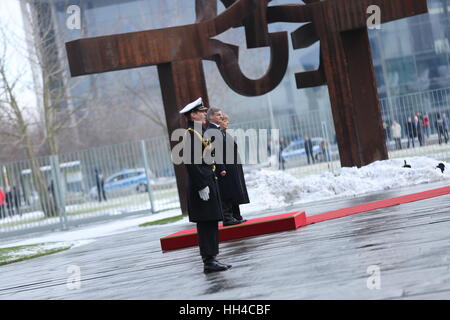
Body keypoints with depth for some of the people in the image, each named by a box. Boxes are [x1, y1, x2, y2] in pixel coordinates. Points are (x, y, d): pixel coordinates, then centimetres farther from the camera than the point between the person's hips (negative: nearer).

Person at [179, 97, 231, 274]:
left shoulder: (199, 133, 17)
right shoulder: (191, 134, -14)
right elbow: (191, 162, -20)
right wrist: (202, 186, -23)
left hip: (209, 182, 10)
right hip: (202, 184, -10)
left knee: (211, 223, 10)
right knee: (206, 223, -8)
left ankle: (211, 259, 15)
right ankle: (209, 261, -6)